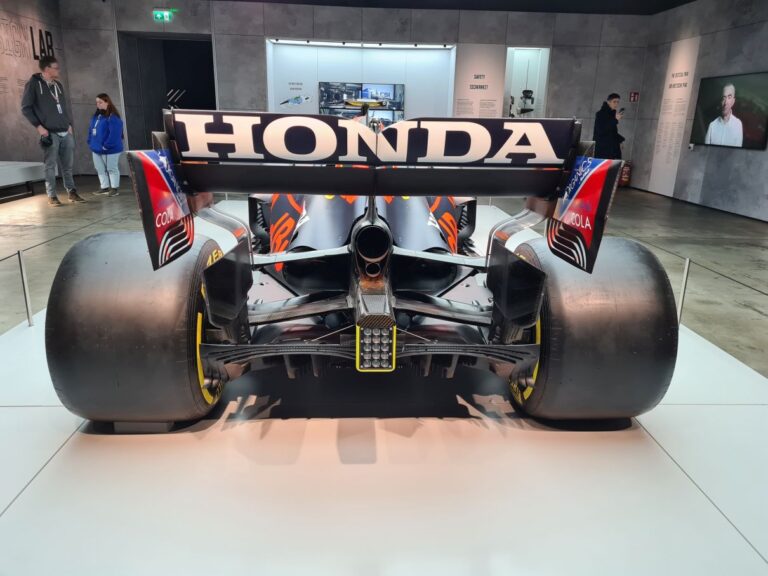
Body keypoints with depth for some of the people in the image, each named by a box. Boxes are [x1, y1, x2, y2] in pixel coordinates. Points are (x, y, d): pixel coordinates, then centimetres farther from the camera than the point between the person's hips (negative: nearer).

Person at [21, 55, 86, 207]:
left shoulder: (58, 85, 16)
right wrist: (38, 126, -11)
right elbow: (25, 108, -5)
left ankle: (71, 193, 14)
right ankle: (51, 196, 2)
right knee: (50, 166, -3)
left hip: (65, 133, 6)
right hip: (50, 133, -6)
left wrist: (69, 124, 11)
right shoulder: (34, 84, -3)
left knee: (67, 165, 7)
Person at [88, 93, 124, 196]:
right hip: (97, 149, 9)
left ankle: (114, 188, 7)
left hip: (110, 149, -9)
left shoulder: (113, 117, -15)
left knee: (111, 169, -1)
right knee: (100, 169, 14)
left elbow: (114, 134, -22)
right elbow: (91, 130, 20)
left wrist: (107, 146, -23)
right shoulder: (96, 116, 14)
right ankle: (105, 187, 22)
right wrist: (90, 143, 10)